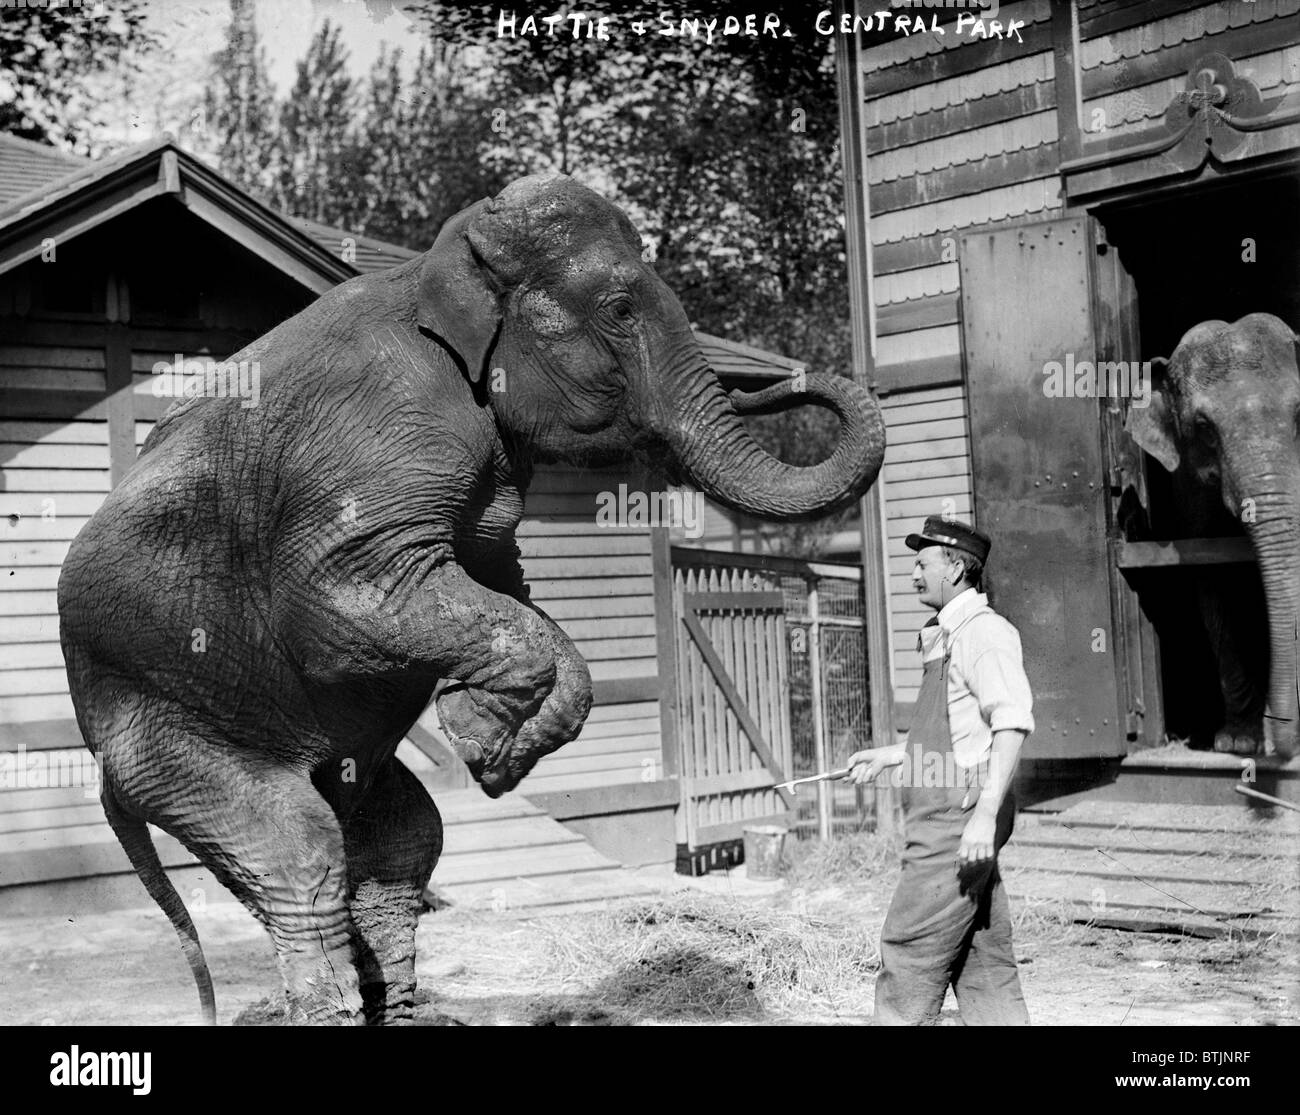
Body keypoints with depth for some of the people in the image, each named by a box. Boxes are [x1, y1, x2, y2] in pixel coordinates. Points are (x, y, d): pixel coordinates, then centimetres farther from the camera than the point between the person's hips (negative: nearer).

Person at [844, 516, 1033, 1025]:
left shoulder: (984, 630, -11)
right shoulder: (945, 637, 20)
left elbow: (1012, 722, -22)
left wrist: (985, 813, -28)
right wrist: (889, 755, 30)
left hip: (961, 817, -10)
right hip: (942, 816, 10)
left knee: (909, 954, -6)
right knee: (984, 968, 10)